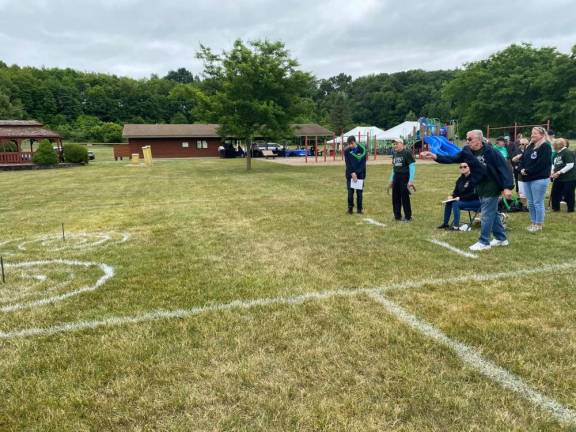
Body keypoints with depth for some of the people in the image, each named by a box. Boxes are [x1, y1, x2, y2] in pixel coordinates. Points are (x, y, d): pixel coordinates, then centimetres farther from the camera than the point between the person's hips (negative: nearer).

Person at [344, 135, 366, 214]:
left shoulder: (362, 149, -6)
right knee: (350, 191, -1)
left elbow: (363, 163, -8)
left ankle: (359, 208, 12)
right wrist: (352, 173, -17)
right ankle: (350, 208, 8)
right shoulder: (346, 150, -4)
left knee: (359, 192, 3)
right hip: (350, 174, 0)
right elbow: (348, 163, -7)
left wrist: (356, 173, -16)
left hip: (360, 174, 0)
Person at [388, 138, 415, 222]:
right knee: (395, 198, 9)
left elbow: (412, 166, -11)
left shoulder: (407, 153, -9)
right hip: (396, 178, 7)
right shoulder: (394, 154, 12)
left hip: (404, 177, -7)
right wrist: (391, 180, 19)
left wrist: (411, 180, -17)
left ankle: (408, 217, 8)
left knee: (405, 198, -4)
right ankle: (397, 216, 21)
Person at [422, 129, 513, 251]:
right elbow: (452, 159, -5)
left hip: (491, 188, -8)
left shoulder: (491, 152, -20)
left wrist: (507, 187, -25)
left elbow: (504, 168, -20)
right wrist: (435, 156, -19)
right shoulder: (467, 152, -1)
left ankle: (484, 242, 10)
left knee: (486, 215, -2)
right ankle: (501, 238, 32)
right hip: (481, 188, 8)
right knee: (492, 214, 18)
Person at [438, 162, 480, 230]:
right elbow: (456, 191, 13)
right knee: (448, 202, -5)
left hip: (475, 201, -8)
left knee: (456, 204, -26)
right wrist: (452, 196, -9)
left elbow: (474, 194, -22)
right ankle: (445, 223, 1)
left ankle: (456, 226, -24)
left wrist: (460, 197, -23)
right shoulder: (460, 179, 6)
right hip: (464, 200, 8)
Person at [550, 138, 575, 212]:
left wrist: (559, 172, -23)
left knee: (568, 195, 0)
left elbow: (570, 165, -22)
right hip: (558, 178, 9)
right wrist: (552, 171, 1)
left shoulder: (567, 152, -16)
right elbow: (554, 165, 20)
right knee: (554, 193, 10)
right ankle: (555, 208, 22)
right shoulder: (557, 153, 11)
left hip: (569, 178, -9)